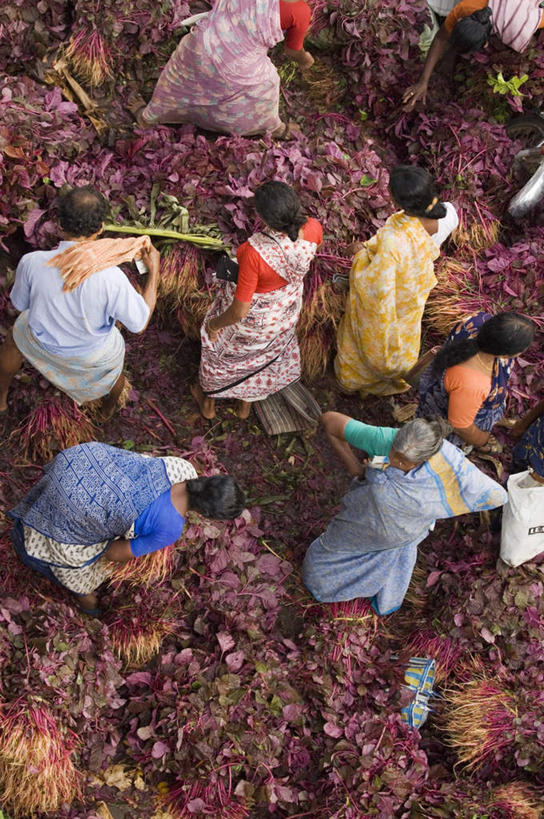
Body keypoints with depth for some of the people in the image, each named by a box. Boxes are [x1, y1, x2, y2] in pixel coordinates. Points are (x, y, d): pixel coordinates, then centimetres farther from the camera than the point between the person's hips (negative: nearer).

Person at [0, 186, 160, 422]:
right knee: (114, 361, 36)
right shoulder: (111, 279, -39)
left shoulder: (31, 263, -34)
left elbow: (20, 303, -11)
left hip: (42, 339, 1)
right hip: (95, 351, -1)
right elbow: (140, 322, -22)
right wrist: (154, 270, -14)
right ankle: (109, 407, 66)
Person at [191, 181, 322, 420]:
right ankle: (246, 403, 62)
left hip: (253, 318, -5)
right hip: (286, 311, 5)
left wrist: (215, 324, -12)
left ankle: (208, 402, 58)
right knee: (266, 353, 35)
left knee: (220, 347, 29)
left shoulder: (255, 253, -45)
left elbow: (239, 310, -32)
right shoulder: (313, 229, -30)